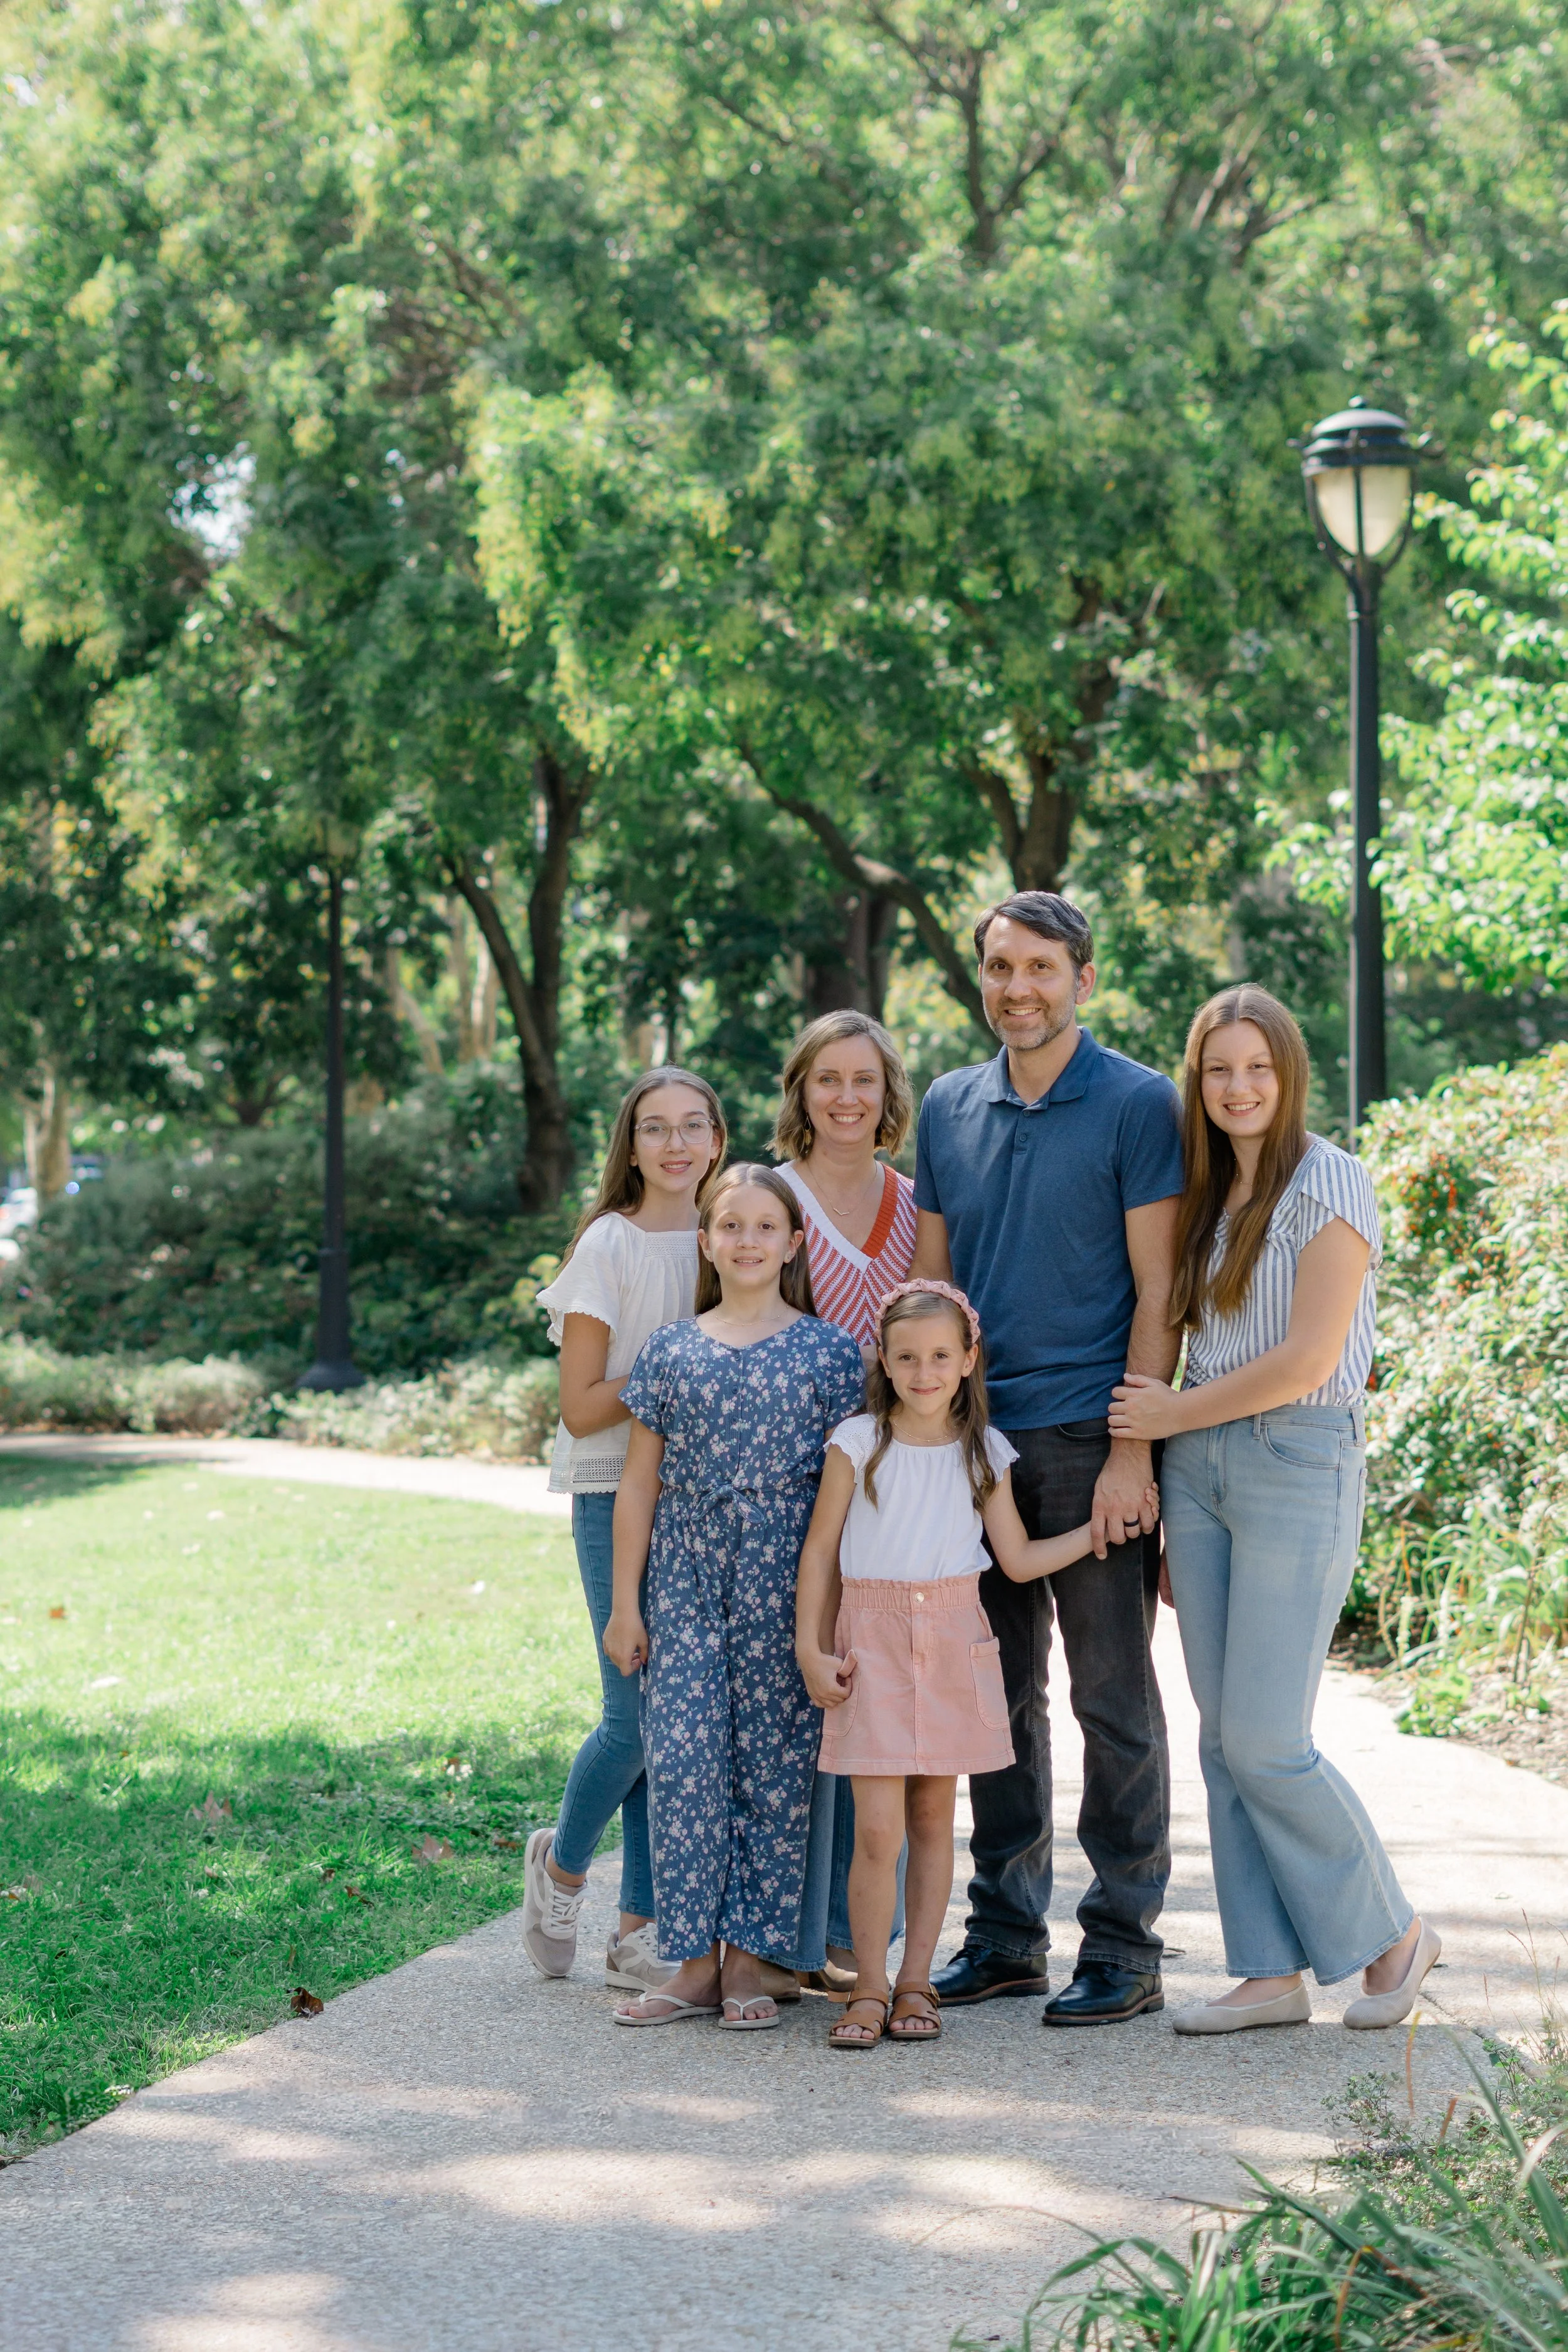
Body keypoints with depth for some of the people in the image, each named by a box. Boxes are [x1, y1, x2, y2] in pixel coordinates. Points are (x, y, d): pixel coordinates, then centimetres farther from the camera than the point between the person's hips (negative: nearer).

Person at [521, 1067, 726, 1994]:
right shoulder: (610, 1245, -7)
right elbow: (581, 1405, -9)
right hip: (618, 1492, -5)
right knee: (640, 1715, -9)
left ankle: (643, 1928, 9)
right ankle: (562, 1866, 19)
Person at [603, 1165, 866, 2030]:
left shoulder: (829, 1351, 3)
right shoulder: (671, 1351, 7)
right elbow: (639, 1484, 9)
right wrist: (625, 1603, 5)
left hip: (786, 1587, -1)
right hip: (687, 1586, 1)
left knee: (775, 1767, 1)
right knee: (683, 1762, -6)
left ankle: (749, 1958, 11)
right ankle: (695, 1962, 2)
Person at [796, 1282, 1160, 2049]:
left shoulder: (984, 1452, 5)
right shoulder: (858, 1443, -1)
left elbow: (1019, 1559, 10)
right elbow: (820, 1550, 3)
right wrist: (810, 1649, -1)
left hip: (952, 1641, 2)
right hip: (872, 1640, -2)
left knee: (933, 1818, 7)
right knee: (878, 1830, -7)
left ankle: (915, 1983, 17)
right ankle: (868, 1990, 5)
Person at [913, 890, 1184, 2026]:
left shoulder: (1140, 1105, -3)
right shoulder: (949, 1109, 13)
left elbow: (1157, 1293, -7)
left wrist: (1131, 1452, -14)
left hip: (1090, 1442, -5)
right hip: (976, 1442, 5)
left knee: (1113, 1696, -1)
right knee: (998, 1693, 10)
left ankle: (1124, 1948, 6)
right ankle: (1005, 1933, 18)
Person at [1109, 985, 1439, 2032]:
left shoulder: (1329, 1181, -9)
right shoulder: (1210, 1195, 14)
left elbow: (1305, 1361, -15)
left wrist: (1171, 1413, -7)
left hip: (1299, 1461, -7)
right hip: (1198, 1465, 7)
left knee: (1266, 1741, -8)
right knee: (1225, 1736, 5)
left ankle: (1390, 1933, 12)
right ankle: (1270, 1974, 11)